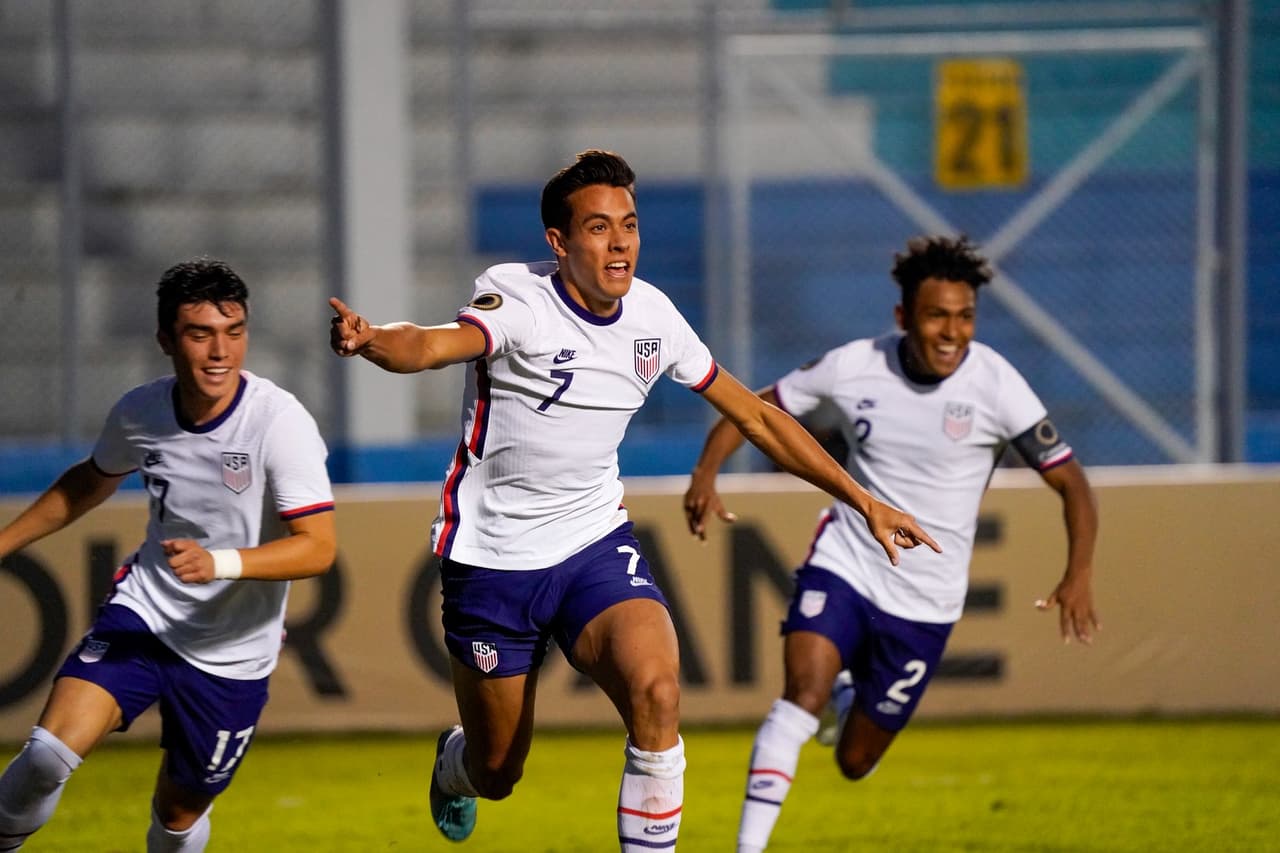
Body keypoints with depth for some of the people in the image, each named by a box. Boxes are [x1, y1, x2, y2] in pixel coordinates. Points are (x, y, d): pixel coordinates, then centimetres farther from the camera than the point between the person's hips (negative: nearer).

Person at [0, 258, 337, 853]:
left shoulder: (280, 422, -20)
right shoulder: (140, 413, -6)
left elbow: (318, 547, -25)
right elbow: (91, 482, 18)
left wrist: (220, 563, -40)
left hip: (232, 655, -2)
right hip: (142, 613, 2)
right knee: (49, 753, -21)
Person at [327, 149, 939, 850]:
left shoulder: (652, 316, -2)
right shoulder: (518, 298, -18)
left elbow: (756, 416, 11)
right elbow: (438, 344, -41)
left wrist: (863, 501, 12)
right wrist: (368, 341, -65)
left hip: (596, 544, 3)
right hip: (494, 556, -3)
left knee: (656, 694, -26)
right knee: (496, 773, 9)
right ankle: (452, 763, 48)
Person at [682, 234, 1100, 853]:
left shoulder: (995, 385, -14)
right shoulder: (853, 368, -9)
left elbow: (1069, 481, -11)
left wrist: (1079, 575, -27)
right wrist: (707, 471, -16)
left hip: (923, 604, 0)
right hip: (842, 567, 0)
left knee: (854, 762, 8)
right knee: (802, 694, -28)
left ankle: (849, 688, 43)